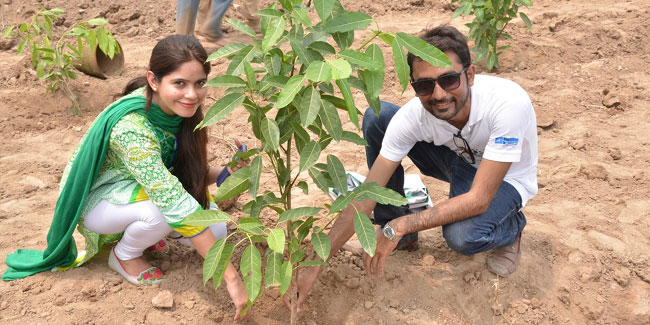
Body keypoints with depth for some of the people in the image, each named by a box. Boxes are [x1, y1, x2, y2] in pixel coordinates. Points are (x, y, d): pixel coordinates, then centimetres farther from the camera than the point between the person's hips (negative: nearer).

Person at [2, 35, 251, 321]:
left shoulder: (177, 109, -15)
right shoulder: (131, 127, -37)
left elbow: (189, 176, -4)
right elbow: (174, 201, -42)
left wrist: (226, 172, -27)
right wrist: (231, 276, -43)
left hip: (133, 190, 7)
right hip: (95, 201, -6)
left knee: (214, 229, -12)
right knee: (166, 207, -35)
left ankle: (133, 230, 13)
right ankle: (124, 255, -3)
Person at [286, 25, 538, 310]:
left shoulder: (508, 103, -38)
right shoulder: (412, 116, -28)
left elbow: (478, 199, -36)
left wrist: (400, 226, -37)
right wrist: (315, 265, -29)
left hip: (506, 179, -3)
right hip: (459, 161, 4)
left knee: (462, 236, -37)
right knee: (377, 116, -18)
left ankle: (511, 228, 1)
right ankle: (396, 222, -1)